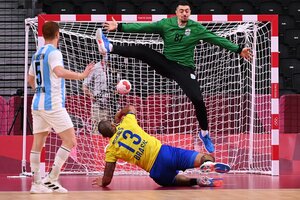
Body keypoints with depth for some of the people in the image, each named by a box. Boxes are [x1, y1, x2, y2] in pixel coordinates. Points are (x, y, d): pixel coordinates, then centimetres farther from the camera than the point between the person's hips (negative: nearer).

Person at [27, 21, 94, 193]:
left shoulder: (37, 54, 15)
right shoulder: (54, 52, -10)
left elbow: (31, 80, 27)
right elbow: (59, 72, -30)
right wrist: (81, 76, -29)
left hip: (38, 104, 9)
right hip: (53, 105, -9)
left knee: (38, 143, 7)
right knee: (70, 141, -4)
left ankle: (37, 183, 6)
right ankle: (52, 179, -9)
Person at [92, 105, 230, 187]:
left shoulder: (111, 151, 2)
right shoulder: (126, 123, 8)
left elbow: (107, 180, 3)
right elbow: (131, 108, 33)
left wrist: (101, 183, 26)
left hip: (157, 171, -1)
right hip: (164, 152, 2)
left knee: (180, 179, 28)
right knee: (207, 157, 4)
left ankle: (197, 180, -10)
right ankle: (207, 163, -38)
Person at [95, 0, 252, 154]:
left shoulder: (197, 28, -5)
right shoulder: (166, 24, -3)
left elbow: (217, 39, -4)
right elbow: (142, 27, -6)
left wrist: (238, 50, -8)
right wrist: (119, 27, -12)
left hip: (184, 69, -2)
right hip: (165, 64, 2)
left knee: (198, 100, -15)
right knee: (141, 50, -18)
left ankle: (204, 134, 4)